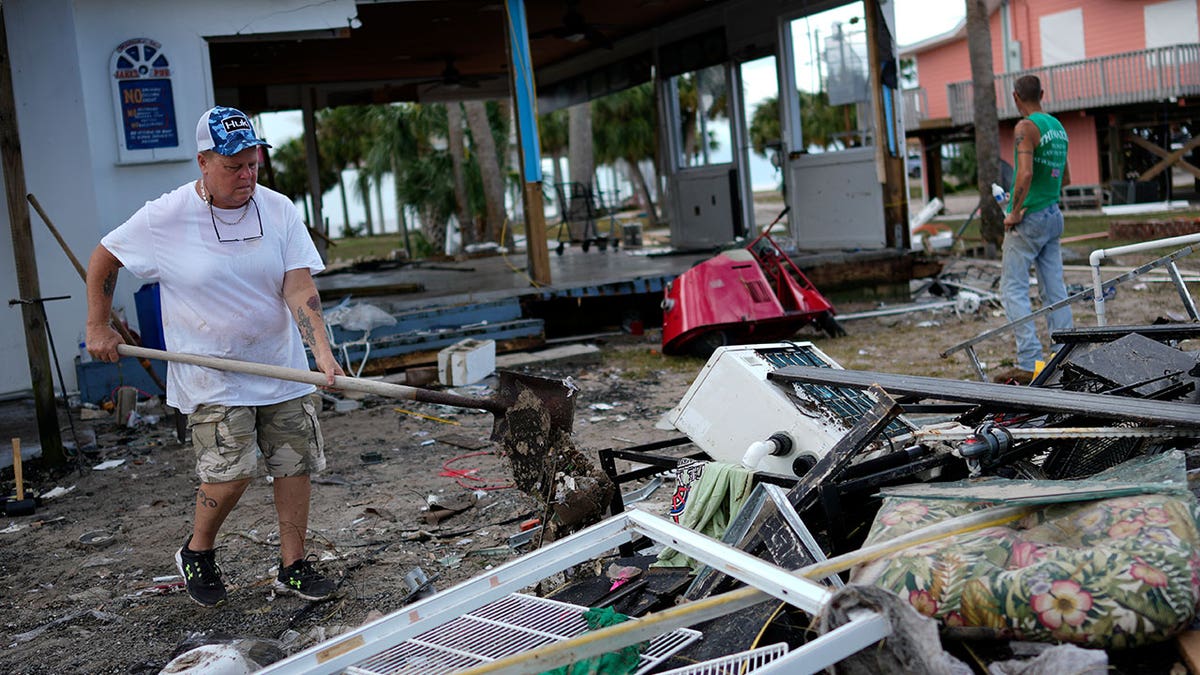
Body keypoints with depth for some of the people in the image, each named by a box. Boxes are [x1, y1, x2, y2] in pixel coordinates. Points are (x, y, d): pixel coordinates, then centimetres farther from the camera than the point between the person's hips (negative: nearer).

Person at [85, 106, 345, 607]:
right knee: (230, 473, -12)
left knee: (296, 464, 2)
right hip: (211, 376, -3)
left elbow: (299, 288, -11)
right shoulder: (165, 217, -9)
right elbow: (103, 259, 7)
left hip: (282, 369, 3)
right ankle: (197, 552, 16)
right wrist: (97, 328, 8)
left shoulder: (279, 210, -4)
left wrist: (323, 353, -24)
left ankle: (293, 565, 18)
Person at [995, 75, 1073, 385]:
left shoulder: (1026, 127, -12)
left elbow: (1025, 174, -25)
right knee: (1055, 291, 9)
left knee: (1013, 289, -6)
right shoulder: (1058, 127, 15)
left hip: (1029, 219, -8)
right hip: (1054, 216, 8)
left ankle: (1029, 364, -13)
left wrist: (1015, 212, -17)